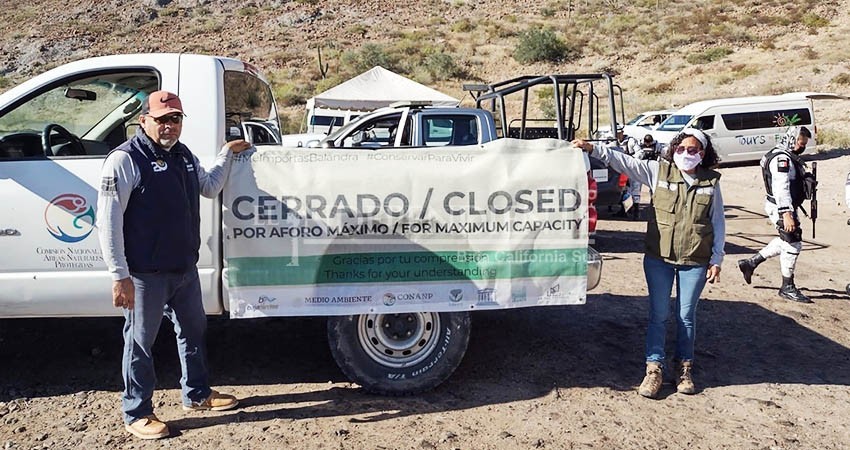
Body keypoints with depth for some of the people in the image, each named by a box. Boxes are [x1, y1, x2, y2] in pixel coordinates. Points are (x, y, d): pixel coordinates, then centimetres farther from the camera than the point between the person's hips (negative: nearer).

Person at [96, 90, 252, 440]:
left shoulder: (183, 155, 10)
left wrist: (227, 153, 23)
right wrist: (120, 276, -21)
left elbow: (209, 187, 28)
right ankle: (136, 414, 22)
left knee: (193, 330, 20)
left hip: (185, 267, 8)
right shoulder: (125, 160, -15)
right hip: (145, 274, -8)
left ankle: (197, 394, 38)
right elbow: (108, 221, -18)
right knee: (140, 341, 6)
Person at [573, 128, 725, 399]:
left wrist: (717, 259, 4)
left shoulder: (711, 183, 1)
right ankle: (654, 368, 14)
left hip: (695, 262, 0)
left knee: (686, 316, 11)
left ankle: (684, 367, 27)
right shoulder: (659, 171, -2)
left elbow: (718, 223, 6)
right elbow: (624, 162, -8)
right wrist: (593, 149, -20)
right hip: (659, 258, 0)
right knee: (658, 315, 5)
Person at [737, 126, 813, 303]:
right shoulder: (782, 158, -20)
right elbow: (781, 188, -29)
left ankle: (750, 262, 27)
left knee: (785, 241, 21)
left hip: (785, 207, 11)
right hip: (781, 208, -11)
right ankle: (787, 288, 9)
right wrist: (786, 214, -35)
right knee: (793, 245, -2)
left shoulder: (788, 157, 14)